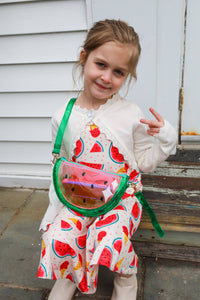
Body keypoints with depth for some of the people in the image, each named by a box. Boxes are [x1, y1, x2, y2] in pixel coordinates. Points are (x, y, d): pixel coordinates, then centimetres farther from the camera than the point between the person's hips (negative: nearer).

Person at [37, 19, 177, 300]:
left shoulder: (131, 114, -7)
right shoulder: (64, 117, -3)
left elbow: (144, 162, 2)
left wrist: (166, 140, -14)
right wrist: (54, 209, 4)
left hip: (122, 196, -1)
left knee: (109, 240, -27)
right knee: (58, 238, -21)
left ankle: (126, 277, 10)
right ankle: (68, 277, 15)